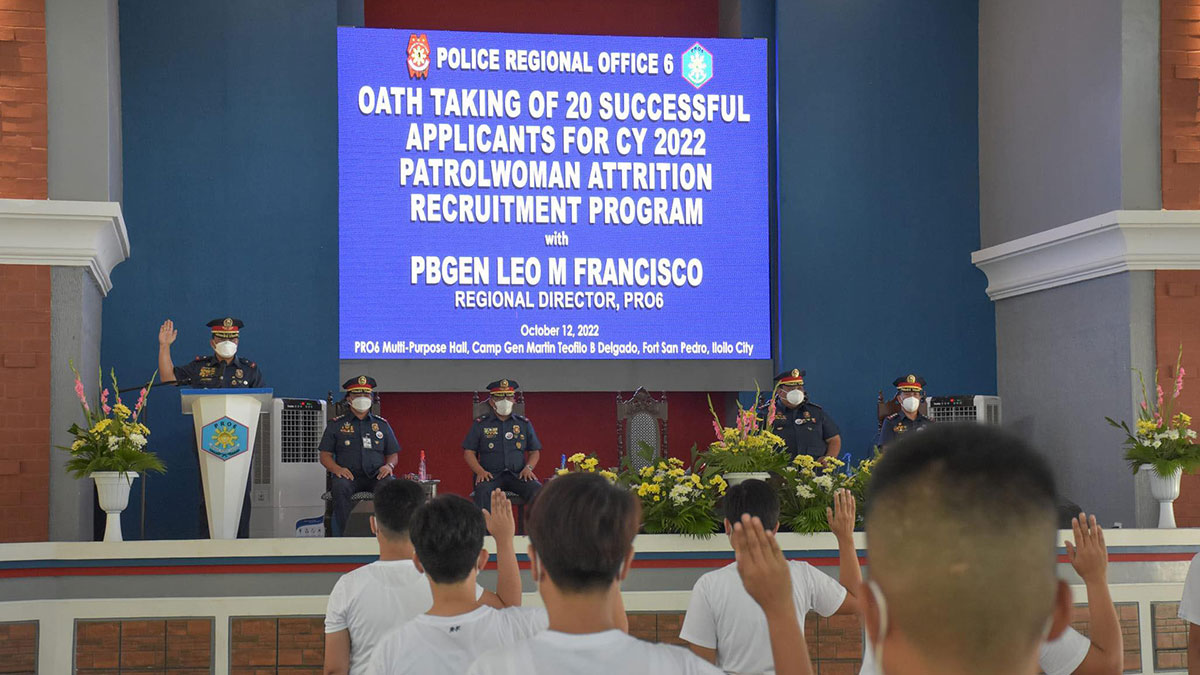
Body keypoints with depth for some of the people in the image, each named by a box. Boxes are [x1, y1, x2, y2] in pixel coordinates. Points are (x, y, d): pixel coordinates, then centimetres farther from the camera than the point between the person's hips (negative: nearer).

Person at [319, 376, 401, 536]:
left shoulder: (382, 425, 21)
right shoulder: (336, 425, 16)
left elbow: (393, 455, 23)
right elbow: (325, 456, 12)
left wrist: (389, 465, -2)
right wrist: (337, 469, -9)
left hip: (375, 476, 1)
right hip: (348, 475, -1)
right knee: (340, 487, -38)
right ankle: (345, 534, -39)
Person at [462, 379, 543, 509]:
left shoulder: (524, 424, 16)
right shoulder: (480, 424, 11)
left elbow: (535, 451, 19)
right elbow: (469, 452, 9)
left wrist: (528, 468, -2)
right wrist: (480, 471, -9)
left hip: (517, 475, 1)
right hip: (490, 475, -1)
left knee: (536, 489, -29)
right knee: (482, 490, -35)